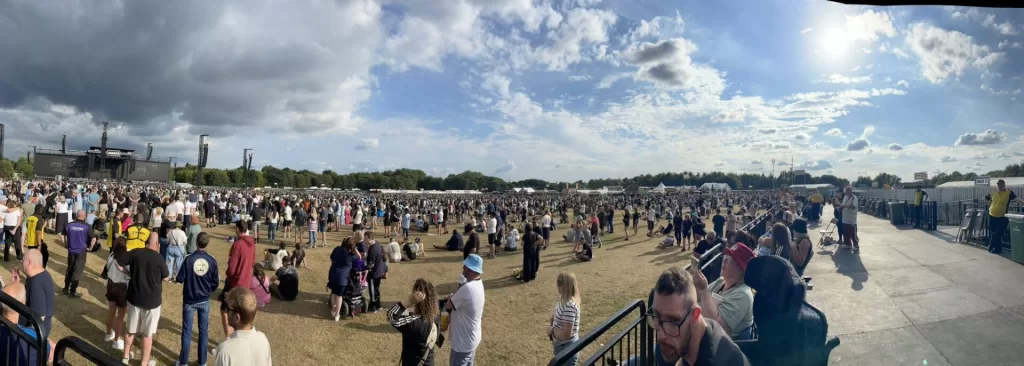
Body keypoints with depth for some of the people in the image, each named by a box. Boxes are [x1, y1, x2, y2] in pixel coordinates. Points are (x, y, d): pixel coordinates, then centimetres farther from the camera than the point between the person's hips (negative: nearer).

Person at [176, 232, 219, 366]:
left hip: (189, 300, -1)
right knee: (204, 330, 11)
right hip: (204, 301, 1)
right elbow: (216, 283, -3)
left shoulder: (189, 259, -16)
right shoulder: (212, 260, -10)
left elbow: (179, 279, -10)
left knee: (187, 331, 11)